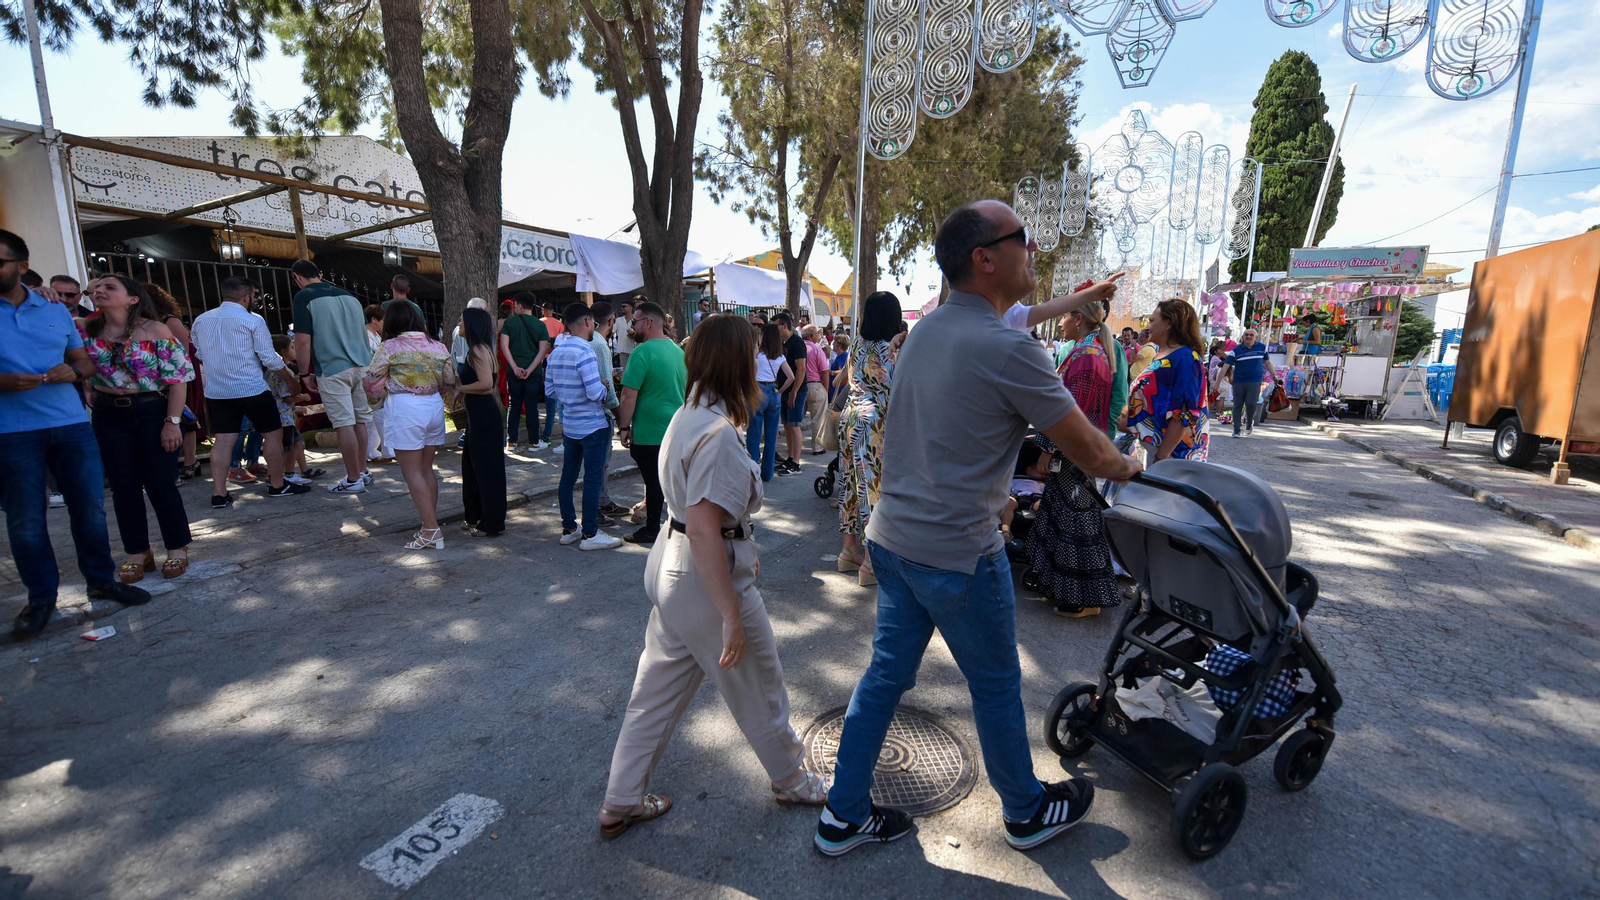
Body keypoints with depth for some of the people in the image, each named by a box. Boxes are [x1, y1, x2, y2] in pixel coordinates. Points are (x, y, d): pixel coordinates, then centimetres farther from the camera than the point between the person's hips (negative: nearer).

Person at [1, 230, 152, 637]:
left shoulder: (56, 310, 11)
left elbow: (85, 361, 16)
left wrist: (73, 371, -7)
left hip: (71, 424, 2)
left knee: (90, 507, 7)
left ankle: (102, 580, 19)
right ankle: (41, 596, 15)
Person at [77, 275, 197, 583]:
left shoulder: (155, 331, -9)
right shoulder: (85, 329, 3)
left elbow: (177, 378, -10)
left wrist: (172, 422, -14)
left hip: (153, 411, -4)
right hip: (108, 415, 4)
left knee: (160, 483, 0)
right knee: (123, 486, 7)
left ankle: (177, 549, 14)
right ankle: (137, 553, 18)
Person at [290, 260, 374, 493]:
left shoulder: (304, 297, -5)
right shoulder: (348, 296, 13)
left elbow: (303, 341, -10)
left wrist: (306, 374, 0)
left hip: (333, 370, -6)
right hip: (362, 365, 6)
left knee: (344, 424, -3)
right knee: (360, 420, 13)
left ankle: (353, 480, 1)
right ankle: (363, 472, 22)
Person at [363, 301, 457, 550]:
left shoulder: (389, 347, -6)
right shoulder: (437, 346, 6)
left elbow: (371, 383, -1)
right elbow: (449, 383, 10)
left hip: (405, 408, -5)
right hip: (434, 407, 5)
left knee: (412, 473, 0)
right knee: (427, 469, 15)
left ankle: (431, 530, -4)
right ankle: (432, 525, 18)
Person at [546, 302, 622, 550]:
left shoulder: (555, 353, 7)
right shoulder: (584, 351, -18)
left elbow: (549, 391, 11)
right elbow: (595, 393, -23)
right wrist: (604, 390, -3)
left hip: (569, 425, 8)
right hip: (592, 425, -8)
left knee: (568, 475, 14)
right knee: (592, 478, -1)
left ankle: (569, 529, 24)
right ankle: (590, 534, 5)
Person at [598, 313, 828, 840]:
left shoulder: (688, 416, 7)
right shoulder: (718, 433, -24)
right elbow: (703, 527, -29)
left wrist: (741, 553, 23)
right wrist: (731, 615, -26)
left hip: (670, 566, 9)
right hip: (706, 579, -9)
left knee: (658, 690, 20)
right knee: (759, 688, 14)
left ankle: (621, 804, 34)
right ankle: (792, 781, 38)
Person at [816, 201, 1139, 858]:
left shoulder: (927, 327, 5)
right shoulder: (1010, 351, -20)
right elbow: (1089, 453, -11)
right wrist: (1126, 466, 12)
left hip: (892, 536, 8)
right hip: (958, 554, -8)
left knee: (886, 672, 18)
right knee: (996, 687, 15)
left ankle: (844, 816, 32)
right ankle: (1027, 812, 42)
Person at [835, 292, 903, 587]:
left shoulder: (857, 344, 9)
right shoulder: (884, 350, -15)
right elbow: (891, 394, -16)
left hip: (851, 417, 9)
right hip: (873, 423, -8)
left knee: (853, 483, 15)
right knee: (874, 487, -2)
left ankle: (850, 551, 26)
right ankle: (871, 564, 4)